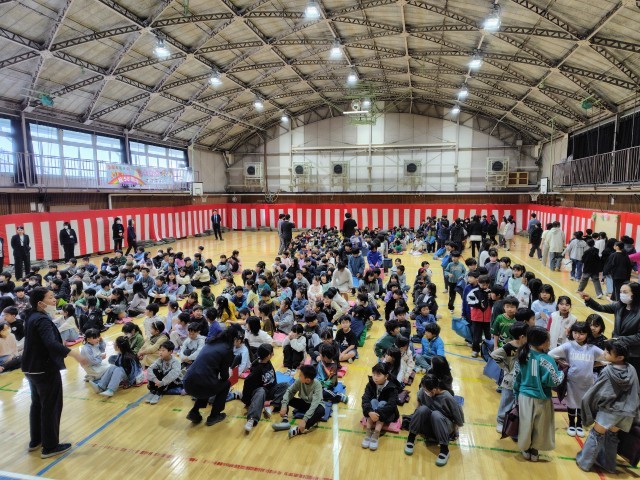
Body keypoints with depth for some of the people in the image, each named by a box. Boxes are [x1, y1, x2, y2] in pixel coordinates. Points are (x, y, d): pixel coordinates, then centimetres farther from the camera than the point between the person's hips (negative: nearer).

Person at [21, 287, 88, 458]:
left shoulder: (32, 317, 7)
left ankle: (35, 440, 35)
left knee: (37, 404, 21)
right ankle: (50, 447, 10)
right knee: (51, 407, 1)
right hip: (46, 370, -10)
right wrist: (76, 355, -44)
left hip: (32, 369, 10)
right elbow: (52, 344, -37)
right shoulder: (42, 320, -22)